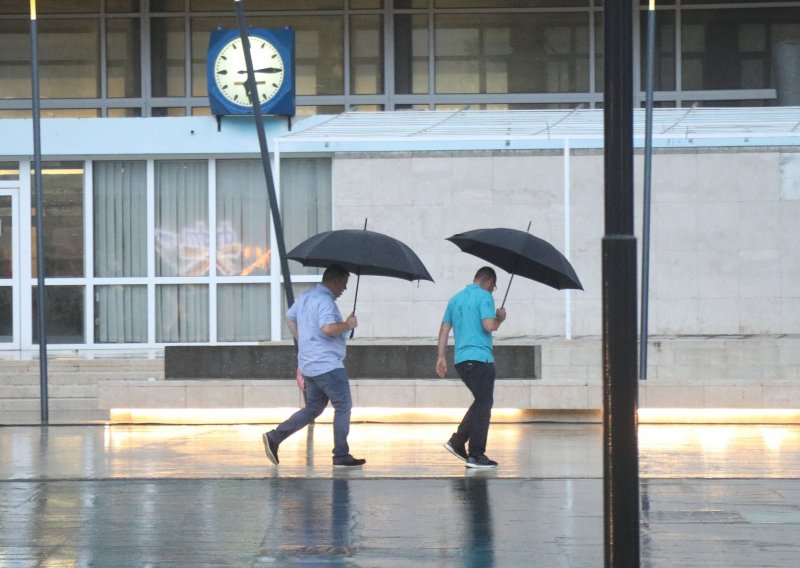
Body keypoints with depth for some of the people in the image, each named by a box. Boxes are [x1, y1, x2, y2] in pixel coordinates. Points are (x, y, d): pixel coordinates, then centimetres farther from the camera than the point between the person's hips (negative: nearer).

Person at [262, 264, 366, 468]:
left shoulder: (305, 297, 15)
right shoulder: (325, 301, -17)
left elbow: (290, 317, 29)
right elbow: (328, 328, -30)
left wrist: (302, 341, 30)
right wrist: (348, 325, -14)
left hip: (309, 364, 10)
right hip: (327, 365, -10)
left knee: (313, 408, 16)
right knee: (343, 406, -2)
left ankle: (274, 437, 8)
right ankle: (341, 455, -1)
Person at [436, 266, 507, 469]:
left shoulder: (455, 299, 18)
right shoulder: (484, 296, -6)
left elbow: (444, 329, 16)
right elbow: (489, 326, -18)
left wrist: (441, 357, 15)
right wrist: (500, 318, 3)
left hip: (461, 360, 8)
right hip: (480, 358, -8)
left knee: (481, 402, 19)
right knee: (483, 405, -2)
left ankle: (457, 442, 11)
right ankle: (476, 455, -3)